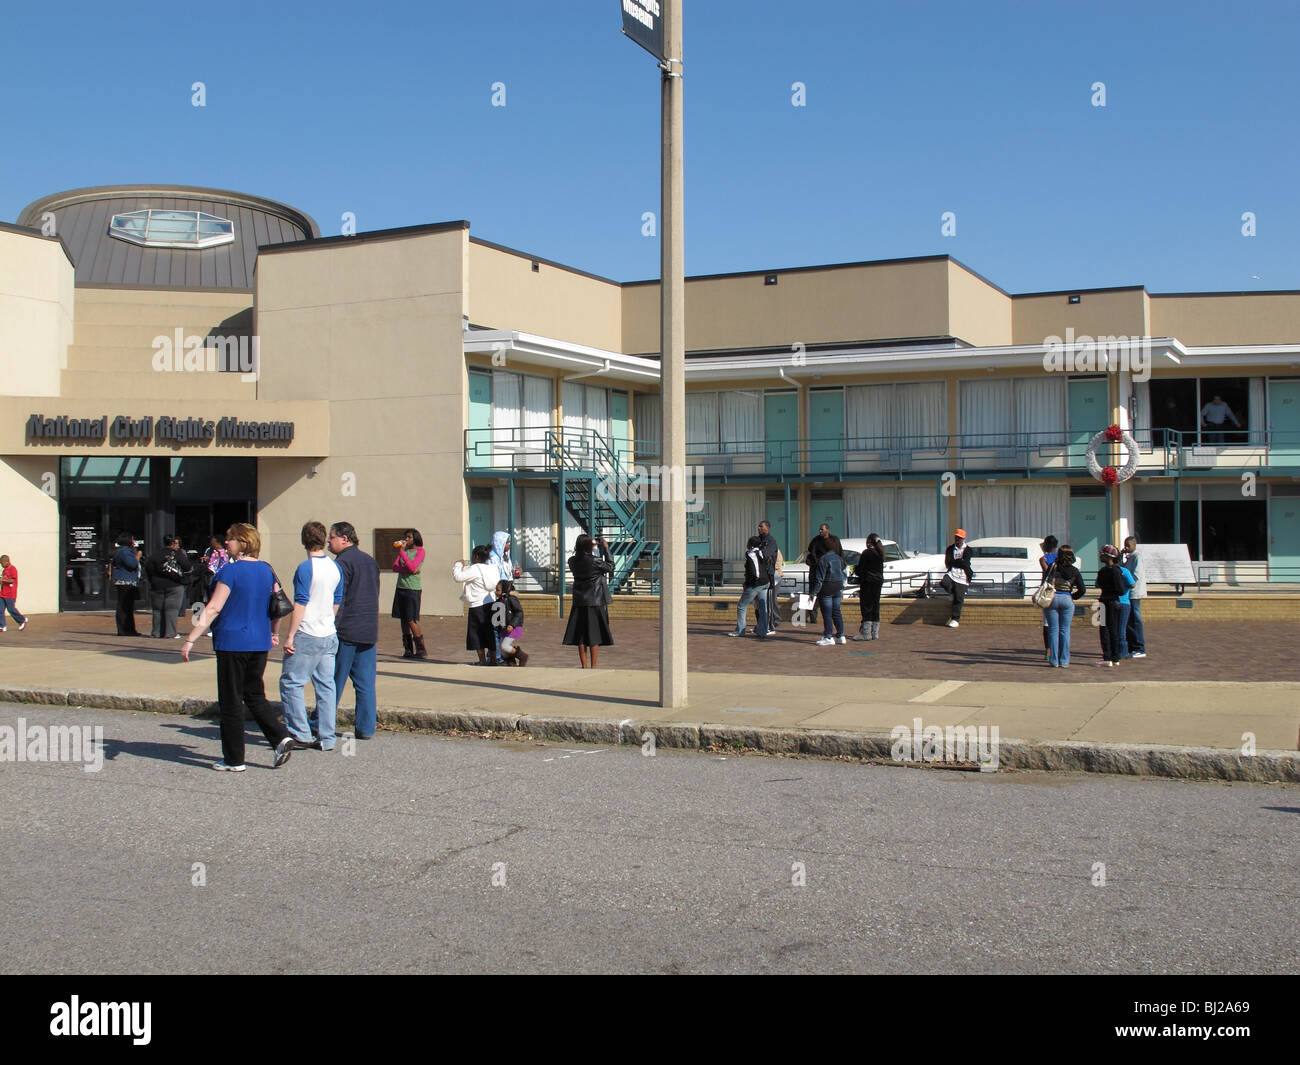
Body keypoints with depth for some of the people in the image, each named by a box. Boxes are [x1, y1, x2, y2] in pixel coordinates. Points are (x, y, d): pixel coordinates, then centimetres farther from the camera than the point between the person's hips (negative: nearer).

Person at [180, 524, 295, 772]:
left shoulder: (231, 570, -12)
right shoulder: (265, 570, 8)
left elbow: (213, 609, -16)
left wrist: (191, 639, -14)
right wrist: (272, 634, 28)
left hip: (233, 642, -6)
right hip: (260, 643, 7)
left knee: (231, 702, 3)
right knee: (255, 696, 18)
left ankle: (234, 760, 8)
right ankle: (281, 737, 0)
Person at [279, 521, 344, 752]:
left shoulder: (305, 568, -13)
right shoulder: (335, 567, 9)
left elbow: (300, 604, -16)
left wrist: (290, 636, -13)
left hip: (307, 635, -7)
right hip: (329, 635, 7)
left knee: (291, 682, 1)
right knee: (325, 685, 8)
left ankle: (300, 735, 0)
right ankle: (327, 737, 8)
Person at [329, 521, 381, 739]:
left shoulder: (343, 562, -11)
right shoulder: (370, 561, 14)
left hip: (346, 631, -7)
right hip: (369, 631, 7)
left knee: (334, 681, 3)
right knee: (366, 683, 6)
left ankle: (323, 725, 11)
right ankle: (366, 728, 6)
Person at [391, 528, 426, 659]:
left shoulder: (420, 551, -2)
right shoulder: (404, 550, 16)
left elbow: (412, 567, -16)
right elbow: (395, 566, 4)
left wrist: (402, 551, -16)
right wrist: (408, 570, -13)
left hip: (412, 589, -6)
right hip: (401, 588, 6)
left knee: (411, 620, -10)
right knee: (403, 619, 6)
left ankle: (421, 650, -4)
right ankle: (408, 649, 12)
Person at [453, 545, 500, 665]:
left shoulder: (475, 569, -13)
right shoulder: (492, 568, 10)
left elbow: (458, 576, -15)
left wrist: (459, 564, 3)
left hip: (477, 606, -7)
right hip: (491, 604, 7)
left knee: (477, 634, 1)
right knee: (489, 633, 13)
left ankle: (482, 660, 1)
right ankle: (493, 659, 17)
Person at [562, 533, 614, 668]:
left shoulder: (572, 561, -2)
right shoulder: (595, 561, -15)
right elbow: (610, 567, -1)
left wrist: (591, 546, 16)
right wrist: (606, 549, 3)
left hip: (579, 602, 4)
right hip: (595, 601, -4)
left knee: (581, 636, 8)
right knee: (594, 636, 4)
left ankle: (584, 666, 10)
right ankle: (593, 666, 6)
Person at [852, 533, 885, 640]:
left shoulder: (867, 553, -13)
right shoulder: (880, 553, 8)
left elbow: (860, 569, -12)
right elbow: (881, 569, 14)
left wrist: (855, 571, 10)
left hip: (868, 581, -7)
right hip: (879, 580, 7)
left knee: (866, 606, -4)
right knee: (875, 605, 11)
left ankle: (866, 633, -6)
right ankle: (875, 632, 14)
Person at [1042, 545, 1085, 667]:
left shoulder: (1052, 567, -3)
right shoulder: (1074, 571, 1)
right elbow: (1082, 590, 0)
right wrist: (1072, 597, 15)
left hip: (1051, 598, -1)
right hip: (1067, 599, 1)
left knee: (1053, 629, 5)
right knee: (1065, 630, 8)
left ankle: (1054, 661, 3)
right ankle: (1064, 661, 7)